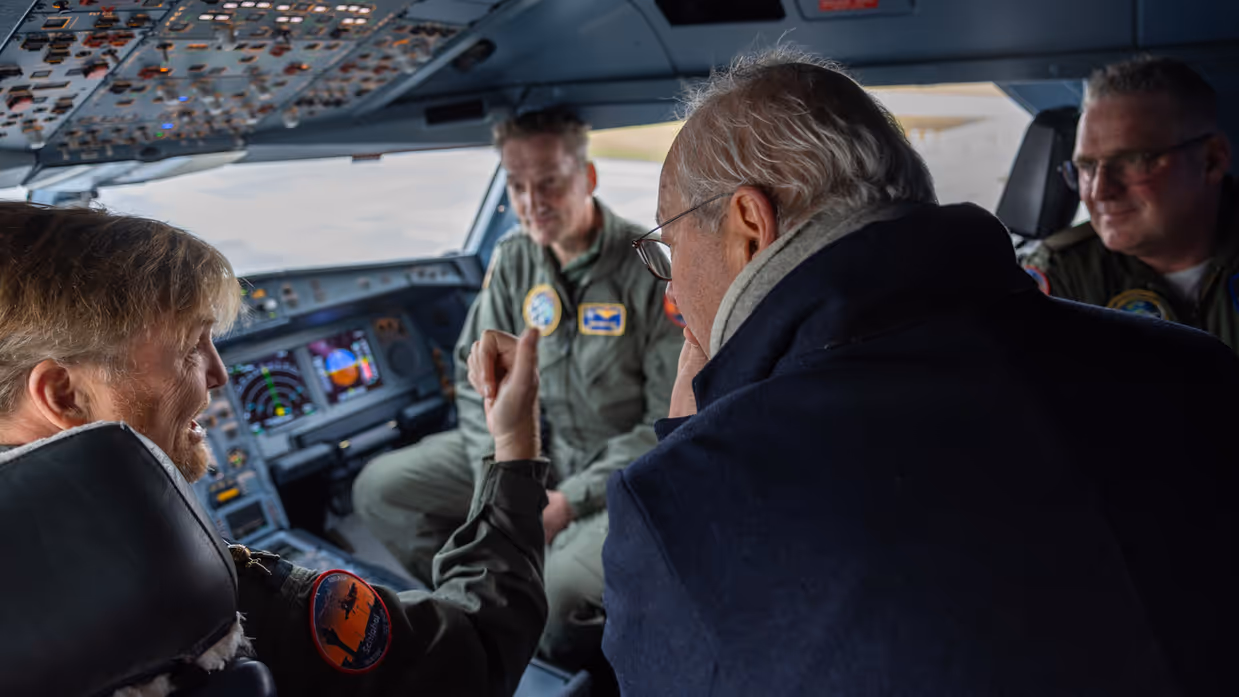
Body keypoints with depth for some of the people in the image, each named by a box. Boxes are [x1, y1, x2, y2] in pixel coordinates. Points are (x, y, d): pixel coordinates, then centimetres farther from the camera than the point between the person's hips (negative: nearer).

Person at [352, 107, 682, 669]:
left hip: (623, 471, -6)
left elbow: (673, 424, -16)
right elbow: (477, 378, 4)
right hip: (535, 448, 6)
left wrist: (570, 501, -20)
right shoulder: (513, 260, 0)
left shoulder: (650, 269, -18)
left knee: (542, 607, -31)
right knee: (379, 488, -6)